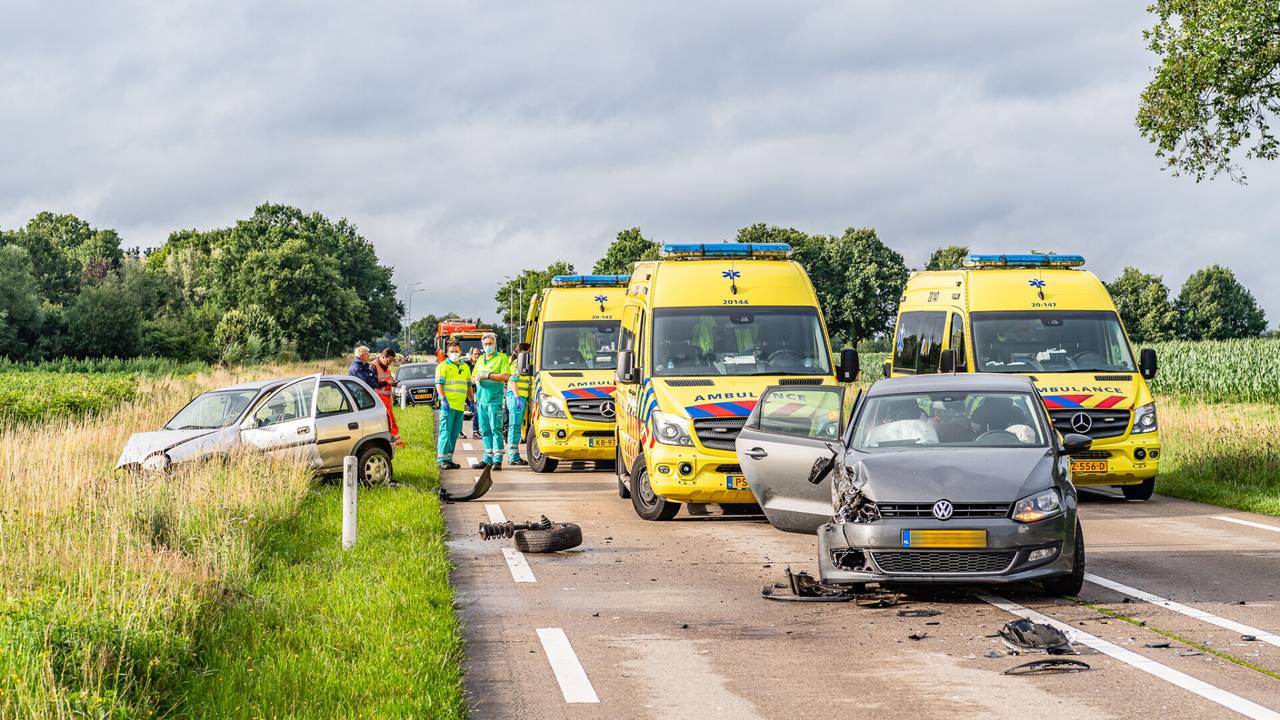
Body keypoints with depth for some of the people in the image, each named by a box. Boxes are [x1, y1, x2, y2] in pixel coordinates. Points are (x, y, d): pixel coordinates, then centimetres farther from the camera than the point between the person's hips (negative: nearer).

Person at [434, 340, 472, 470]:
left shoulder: (465, 367, 20)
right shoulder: (442, 366, 1)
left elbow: (469, 386, 25)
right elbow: (438, 384, -7)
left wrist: (471, 401, 17)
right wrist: (443, 399, -18)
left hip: (460, 406, 6)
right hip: (448, 404, -6)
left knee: (454, 434, 8)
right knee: (445, 432, -9)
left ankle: (449, 459, 13)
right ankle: (442, 460, -10)